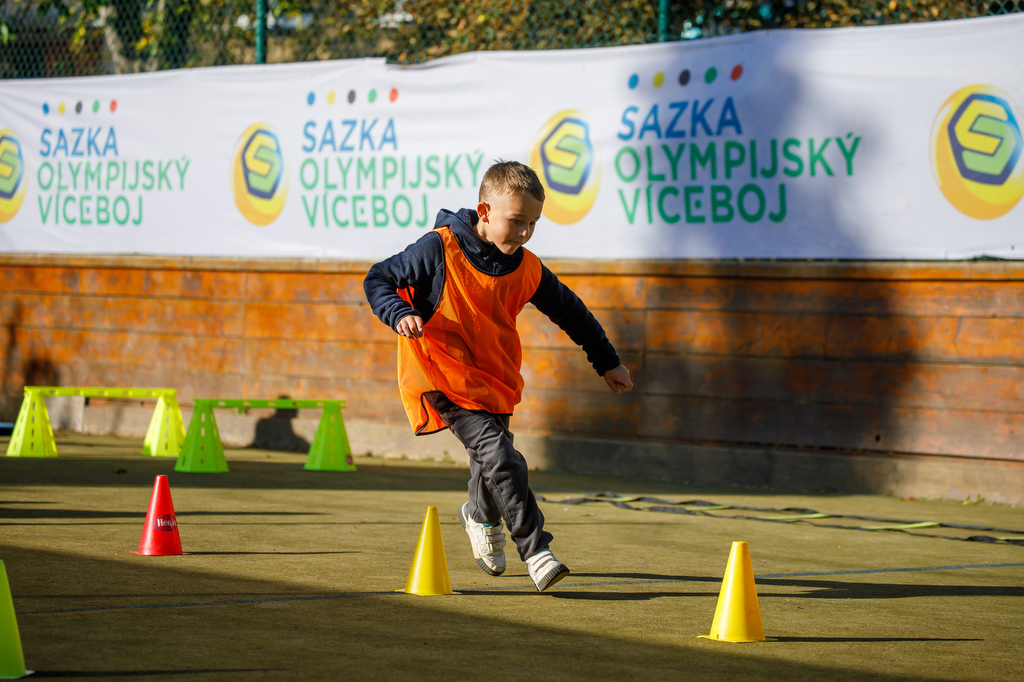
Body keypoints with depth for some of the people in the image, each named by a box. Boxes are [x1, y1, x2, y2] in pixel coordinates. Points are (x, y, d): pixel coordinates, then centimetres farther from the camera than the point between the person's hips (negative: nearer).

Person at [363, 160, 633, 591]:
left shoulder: (527, 270, -1)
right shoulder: (440, 250, -15)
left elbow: (570, 313, 14)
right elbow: (378, 280, -8)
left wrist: (606, 363, 18)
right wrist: (401, 314, -27)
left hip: (494, 378, 6)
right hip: (444, 376, -6)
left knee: (491, 460, 15)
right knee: (499, 455, -21)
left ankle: (481, 517, 50)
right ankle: (535, 551, -16)